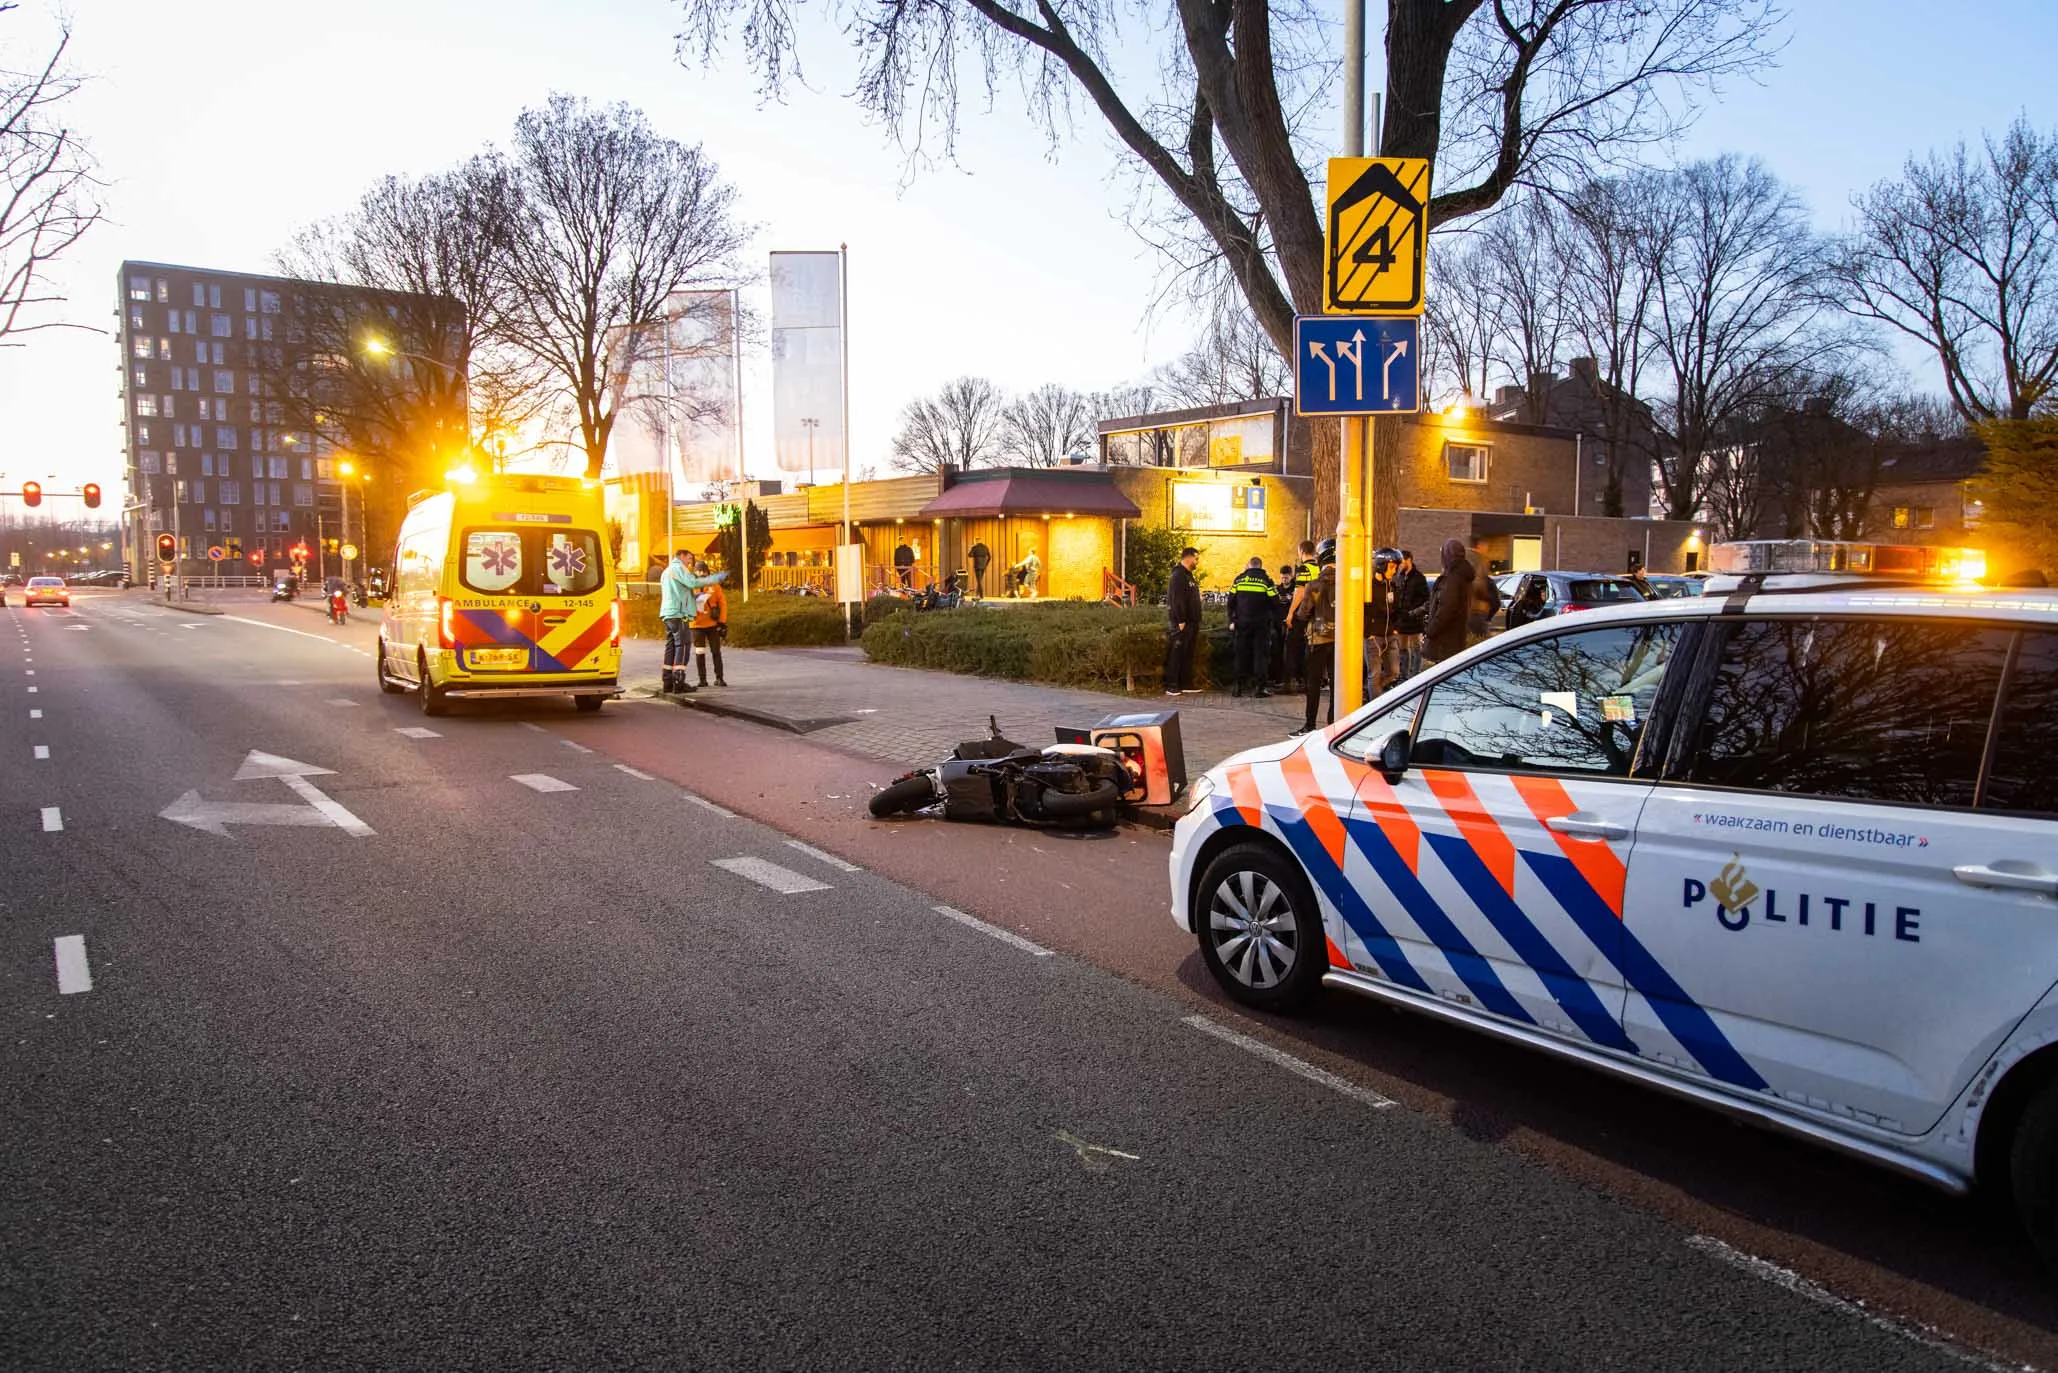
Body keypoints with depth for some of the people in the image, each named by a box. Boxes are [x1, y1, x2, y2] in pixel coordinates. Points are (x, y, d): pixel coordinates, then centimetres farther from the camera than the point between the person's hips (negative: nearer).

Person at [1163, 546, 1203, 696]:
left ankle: (1186, 684, 17)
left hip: (1190, 622, 10)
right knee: (1175, 654, -8)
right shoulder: (1179, 575, -13)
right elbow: (1176, 599, -21)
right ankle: (1171, 686, -7)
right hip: (1181, 623, -10)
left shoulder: (1188, 575, 18)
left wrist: (1196, 622, 20)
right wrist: (1181, 621, -24)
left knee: (1187, 655, 12)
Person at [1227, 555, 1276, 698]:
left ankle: (1238, 686, 7)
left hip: (1242, 622, 2)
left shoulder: (1239, 579, 3)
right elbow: (1275, 601, -4)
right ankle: (1259, 687, -2)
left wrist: (1232, 620, 9)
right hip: (1261, 624, -2)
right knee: (1260, 654, 2)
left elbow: (1231, 602, 4)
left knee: (1241, 654, 8)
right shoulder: (1266, 580, -4)